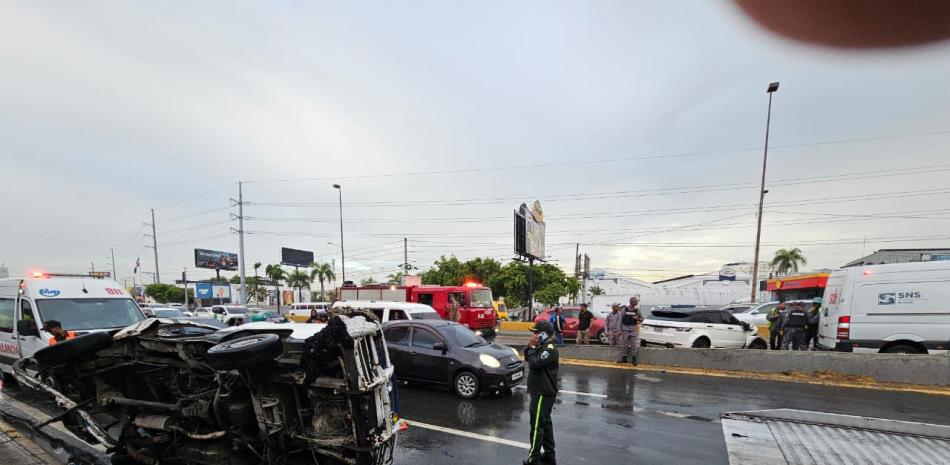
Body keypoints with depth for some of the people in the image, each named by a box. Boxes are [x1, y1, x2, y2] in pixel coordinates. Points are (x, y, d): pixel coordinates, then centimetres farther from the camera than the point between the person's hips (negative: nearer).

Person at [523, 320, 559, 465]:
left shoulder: (550, 348, -21)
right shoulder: (543, 346, 9)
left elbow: (533, 363, -28)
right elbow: (527, 358, 11)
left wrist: (533, 347, -16)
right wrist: (530, 346, -5)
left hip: (543, 393, -10)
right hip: (542, 391, 10)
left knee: (537, 426, -2)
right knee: (545, 423, 18)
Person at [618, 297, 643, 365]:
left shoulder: (637, 310, 3)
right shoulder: (625, 309, -2)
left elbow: (642, 318, 10)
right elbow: (621, 319, 0)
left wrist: (637, 318, -13)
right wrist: (620, 330, -2)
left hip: (633, 328, 1)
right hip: (625, 328, -1)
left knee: (633, 344, 0)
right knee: (625, 344, 6)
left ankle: (634, 359, 10)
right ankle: (624, 358, 15)